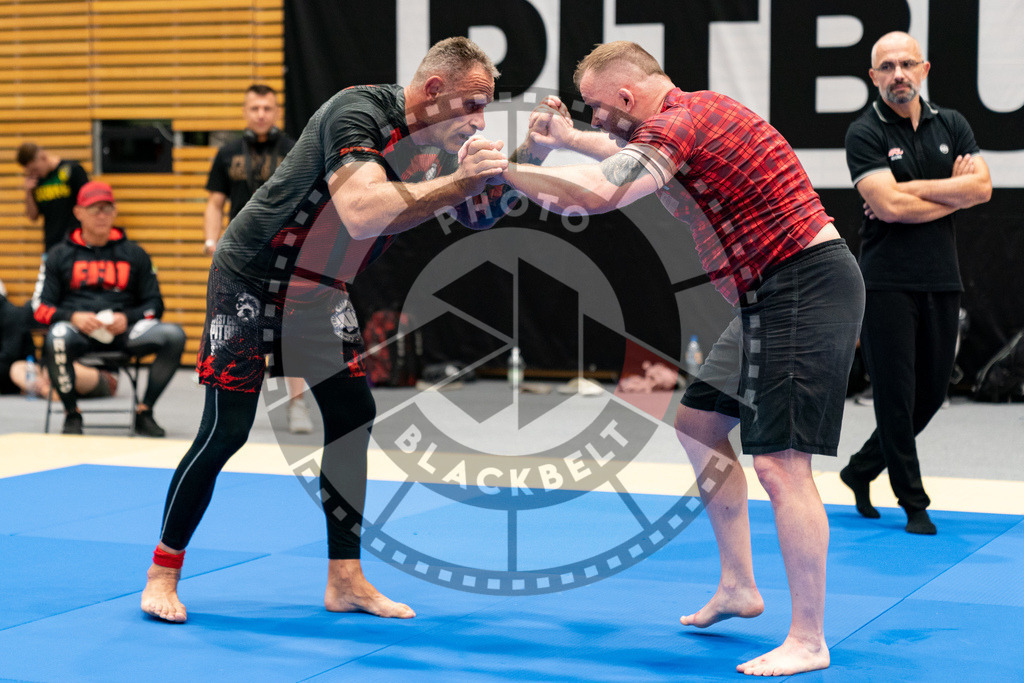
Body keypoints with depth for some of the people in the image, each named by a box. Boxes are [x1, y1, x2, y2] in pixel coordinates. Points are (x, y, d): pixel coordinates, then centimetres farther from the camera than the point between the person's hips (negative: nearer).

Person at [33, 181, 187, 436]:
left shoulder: (134, 254, 18)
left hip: (123, 331, 2)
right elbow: (41, 308, 7)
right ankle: (72, 415, -15)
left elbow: (154, 305, 14)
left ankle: (144, 412, -10)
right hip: (76, 329, -2)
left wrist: (127, 318, -8)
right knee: (56, 338, -39)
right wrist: (73, 317, -14)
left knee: (174, 335, -26)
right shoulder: (59, 255, 15)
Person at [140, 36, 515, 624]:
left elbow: (477, 217, 2)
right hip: (252, 278, -8)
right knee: (226, 431, -8)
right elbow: (361, 213, -42)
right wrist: (454, 179, -39)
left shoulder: (435, 143, 0)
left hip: (320, 289, 8)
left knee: (354, 416, 2)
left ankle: (346, 580, 11)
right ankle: (163, 571, 9)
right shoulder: (359, 112, -27)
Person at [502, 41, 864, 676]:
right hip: (769, 297, 11)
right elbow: (636, 153, 36)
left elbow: (595, 194, -34)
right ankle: (738, 587, 24)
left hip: (804, 290, -11)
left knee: (780, 462, -13)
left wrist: (501, 166, -21)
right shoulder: (696, 110, 12)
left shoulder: (680, 124, -19)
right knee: (699, 422, 17)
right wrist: (570, 139, 28)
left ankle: (809, 641, -7)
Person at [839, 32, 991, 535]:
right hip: (888, 282, -5)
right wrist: (953, 193, -7)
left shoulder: (951, 125, 11)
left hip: (942, 281, 5)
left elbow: (982, 186, -3)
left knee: (932, 393, 11)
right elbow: (889, 206, -17)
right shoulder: (864, 133, -5)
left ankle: (860, 470, 29)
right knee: (896, 393, -3)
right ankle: (913, 502, 8)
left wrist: (914, 190, -11)